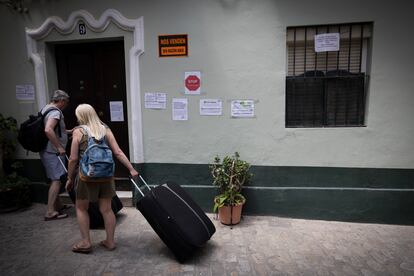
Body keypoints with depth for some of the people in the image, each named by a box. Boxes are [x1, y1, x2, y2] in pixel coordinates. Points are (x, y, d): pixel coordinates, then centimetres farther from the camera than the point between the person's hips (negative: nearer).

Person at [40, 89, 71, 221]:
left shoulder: (45, 108, 15)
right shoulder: (55, 112, -17)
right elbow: (48, 130, -33)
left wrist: (68, 131, 29)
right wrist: (59, 147, -26)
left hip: (46, 151, 10)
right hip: (53, 152, -10)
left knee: (55, 179, 18)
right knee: (56, 179, -6)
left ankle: (58, 205, 29)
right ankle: (50, 212, -3)